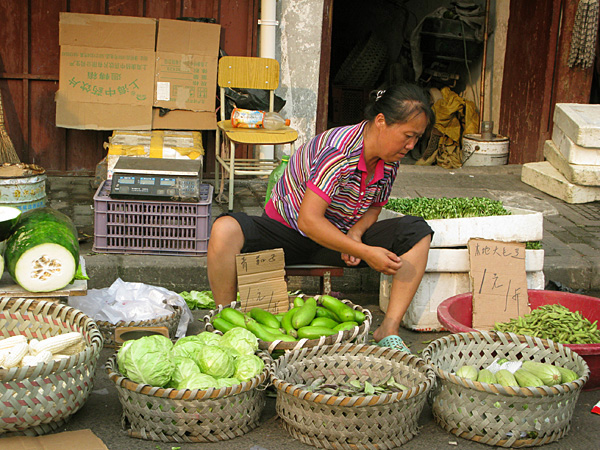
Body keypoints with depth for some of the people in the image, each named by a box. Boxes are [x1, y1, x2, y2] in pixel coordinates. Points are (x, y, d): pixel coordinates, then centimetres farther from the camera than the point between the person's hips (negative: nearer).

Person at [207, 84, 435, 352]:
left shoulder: (390, 162, -6)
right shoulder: (338, 151, -29)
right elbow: (308, 220, -33)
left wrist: (356, 232, -13)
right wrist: (365, 252, -37)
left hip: (338, 237, 6)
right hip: (286, 231, -6)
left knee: (417, 233, -14)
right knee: (225, 231, -37)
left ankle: (389, 330, -15)